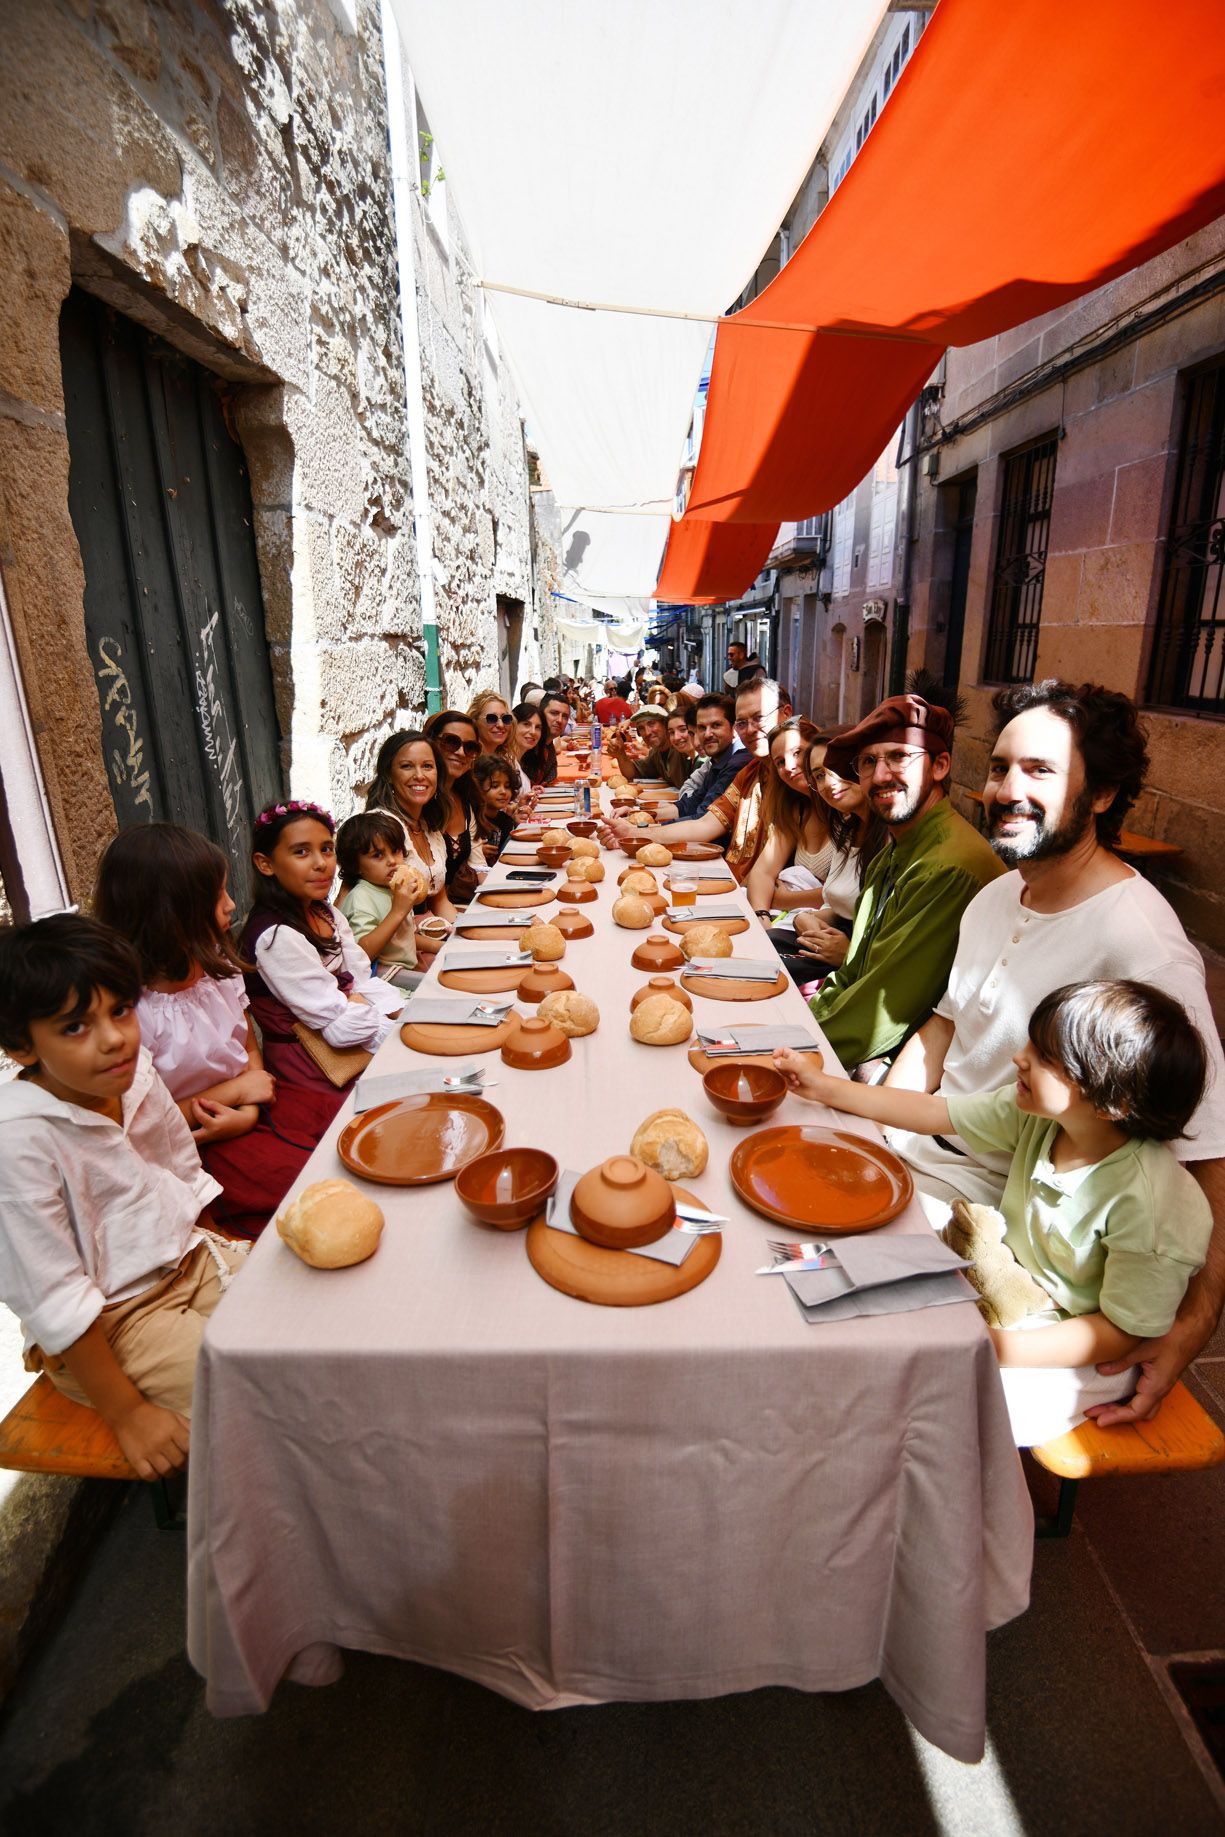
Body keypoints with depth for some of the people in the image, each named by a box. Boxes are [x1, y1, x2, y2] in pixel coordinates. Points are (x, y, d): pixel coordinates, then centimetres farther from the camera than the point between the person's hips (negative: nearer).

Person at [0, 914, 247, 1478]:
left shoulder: (137, 1075, -8)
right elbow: (53, 1298, -21)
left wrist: (225, 1258, 9)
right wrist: (125, 1412, -15)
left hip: (189, 1262, 7)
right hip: (106, 1323, -6)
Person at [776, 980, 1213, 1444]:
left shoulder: (1151, 1201, -30)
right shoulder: (1034, 1112, -14)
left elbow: (1123, 1332, -21)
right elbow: (933, 1113, -5)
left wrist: (1003, 1347, -29)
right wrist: (824, 1087, -5)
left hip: (1081, 1352, -6)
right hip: (1010, 1290, 6)